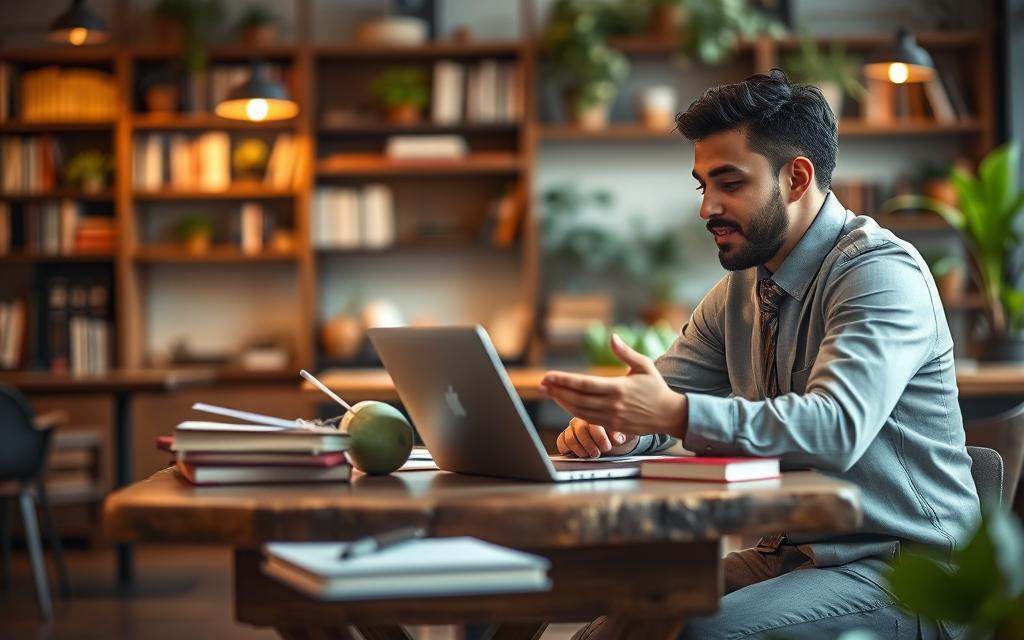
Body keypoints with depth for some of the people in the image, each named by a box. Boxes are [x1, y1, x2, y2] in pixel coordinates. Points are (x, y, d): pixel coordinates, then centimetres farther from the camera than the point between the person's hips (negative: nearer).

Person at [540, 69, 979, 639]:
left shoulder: (881, 272, -14)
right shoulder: (740, 291, 11)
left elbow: (836, 427, -29)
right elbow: (662, 397, 10)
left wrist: (678, 413, -40)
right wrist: (608, 422, -15)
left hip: (901, 571, -7)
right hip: (786, 556, 7)